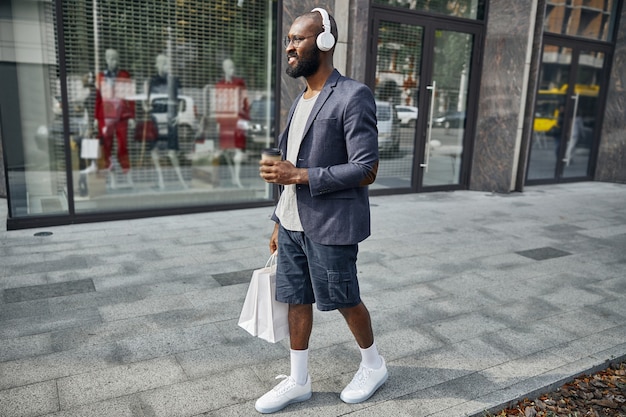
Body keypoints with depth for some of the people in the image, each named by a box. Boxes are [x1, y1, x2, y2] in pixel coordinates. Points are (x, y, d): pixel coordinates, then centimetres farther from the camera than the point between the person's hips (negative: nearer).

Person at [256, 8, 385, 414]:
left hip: (330, 224, -7)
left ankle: (373, 365, 35)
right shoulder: (300, 100, 13)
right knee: (297, 300, 13)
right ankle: (298, 380, 30)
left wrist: (298, 175, -19)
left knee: (345, 299, 9)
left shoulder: (353, 96, -12)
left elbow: (366, 170, -17)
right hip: (293, 223, 7)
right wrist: (280, 221, 16)